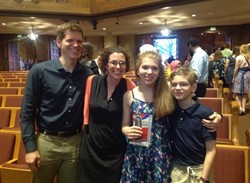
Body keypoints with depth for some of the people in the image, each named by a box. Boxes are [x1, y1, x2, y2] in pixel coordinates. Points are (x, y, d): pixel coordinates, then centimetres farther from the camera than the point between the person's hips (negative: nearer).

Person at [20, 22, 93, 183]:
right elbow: (27, 112, -7)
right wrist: (30, 147, -11)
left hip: (75, 143, 2)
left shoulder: (88, 74, 0)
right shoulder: (40, 71, -8)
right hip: (46, 141, -2)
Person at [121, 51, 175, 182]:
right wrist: (127, 131, -14)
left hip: (161, 155, 0)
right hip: (136, 154, 1)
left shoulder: (167, 94, -5)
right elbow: (125, 125, 6)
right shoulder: (129, 95, -2)